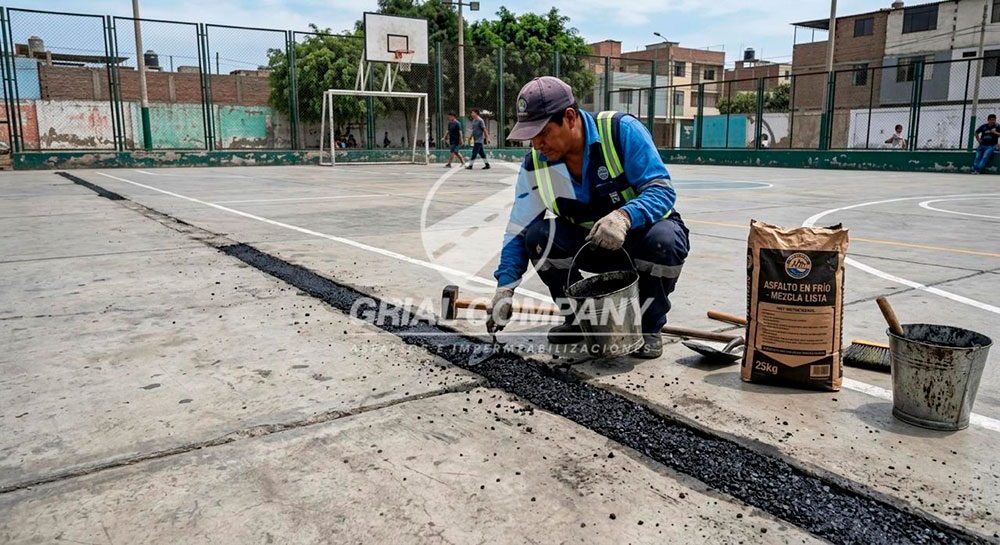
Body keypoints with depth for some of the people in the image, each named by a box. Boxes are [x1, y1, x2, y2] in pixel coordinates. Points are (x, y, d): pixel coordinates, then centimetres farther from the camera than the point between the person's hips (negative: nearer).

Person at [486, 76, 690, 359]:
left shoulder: (622, 130, -22)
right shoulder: (535, 165, -9)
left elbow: (662, 190, -26)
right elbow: (518, 231, -5)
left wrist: (623, 216, -47)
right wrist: (504, 288, -16)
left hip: (639, 234, -3)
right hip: (591, 246, 3)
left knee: (663, 239, -37)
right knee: (539, 235, -23)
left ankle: (649, 327, -8)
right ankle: (580, 319, 0)